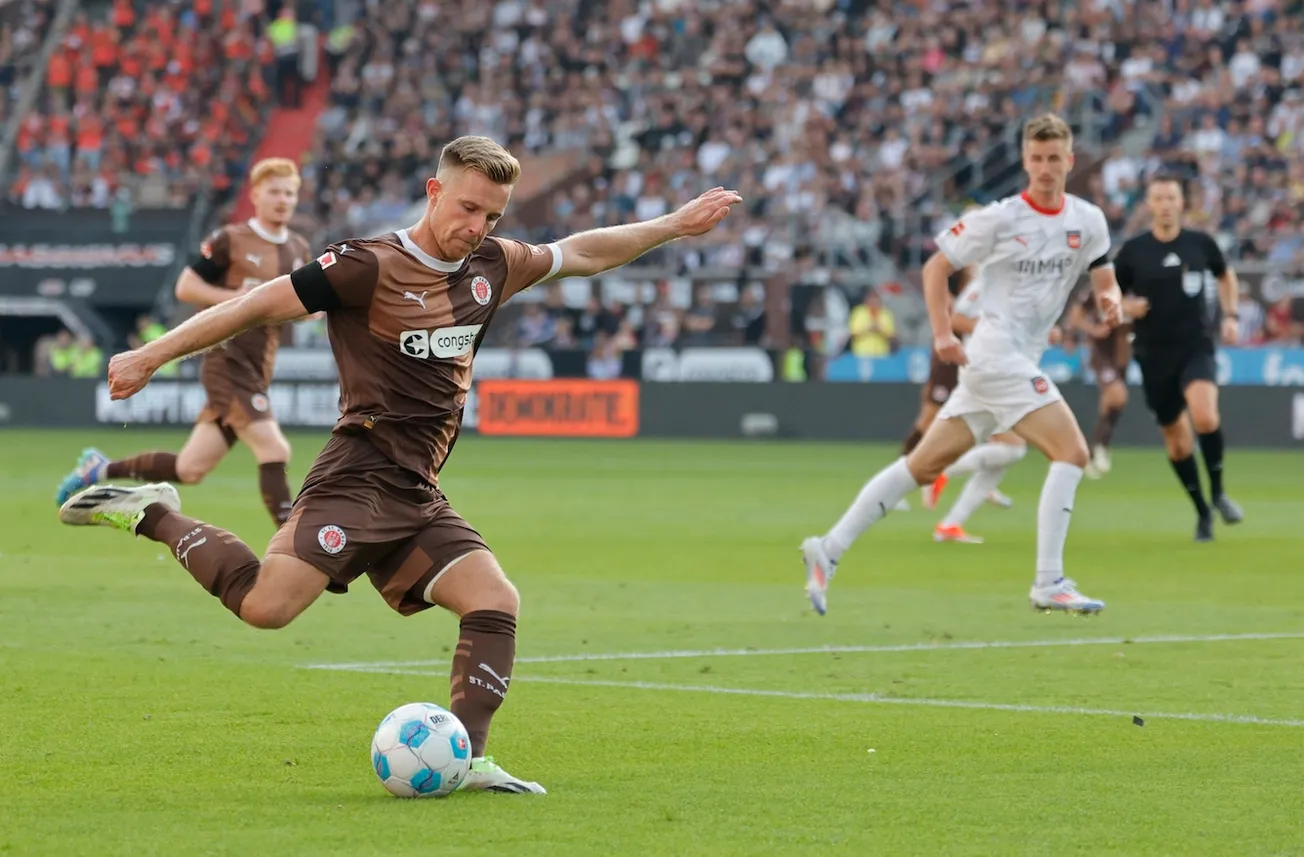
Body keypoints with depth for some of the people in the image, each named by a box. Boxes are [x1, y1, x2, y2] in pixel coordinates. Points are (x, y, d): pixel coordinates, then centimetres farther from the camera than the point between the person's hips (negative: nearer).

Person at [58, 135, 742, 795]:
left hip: (419, 499, 8)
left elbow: (578, 254, 29)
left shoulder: (491, 268, 13)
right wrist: (150, 357, -8)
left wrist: (673, 226, 30)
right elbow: (260, 306, -8)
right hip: (358, 479, -8)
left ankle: (466, 759, -6)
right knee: (266, 605, -24)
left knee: (496, 603, -7)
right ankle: (154, 518, -4)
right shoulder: (370, 266, -8)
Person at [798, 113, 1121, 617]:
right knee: (1072, 451, -16)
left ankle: (828, 551, 14)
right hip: (997, 354, -7)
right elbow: (936, 267, 0)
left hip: (1022, 362, 7)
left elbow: (1104, 279, 16)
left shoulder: (1088, 221, 8)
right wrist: (942, 333, -12)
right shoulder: (1000, 219, -7)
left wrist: (1109, 299, -9)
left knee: (926, 465, 8)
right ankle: (1048, 585, -14)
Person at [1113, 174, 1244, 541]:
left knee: (1204, 415, -27)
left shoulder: (1201, 243, 0)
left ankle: (1218, 492, -6)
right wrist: (1127, 308, -14)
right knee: (1175, 437, 7)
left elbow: (1226, 277, 20)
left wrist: (1229, 316, 7)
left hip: (1196, 346, -1)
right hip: (1154, 354, 1)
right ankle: (1202, 511, 25)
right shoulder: (1133, 250, -2)